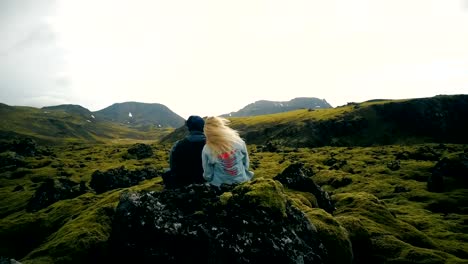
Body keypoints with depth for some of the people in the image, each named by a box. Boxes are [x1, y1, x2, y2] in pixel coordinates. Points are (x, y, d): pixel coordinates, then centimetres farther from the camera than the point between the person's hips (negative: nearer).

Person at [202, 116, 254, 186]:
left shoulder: (206, 150, -18)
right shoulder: (239, 142, -16)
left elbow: (208, 173, -7)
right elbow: (246, 162, -1)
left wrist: (208, 178, 14)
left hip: (220, 185, 0)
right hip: (241, 181, 1)